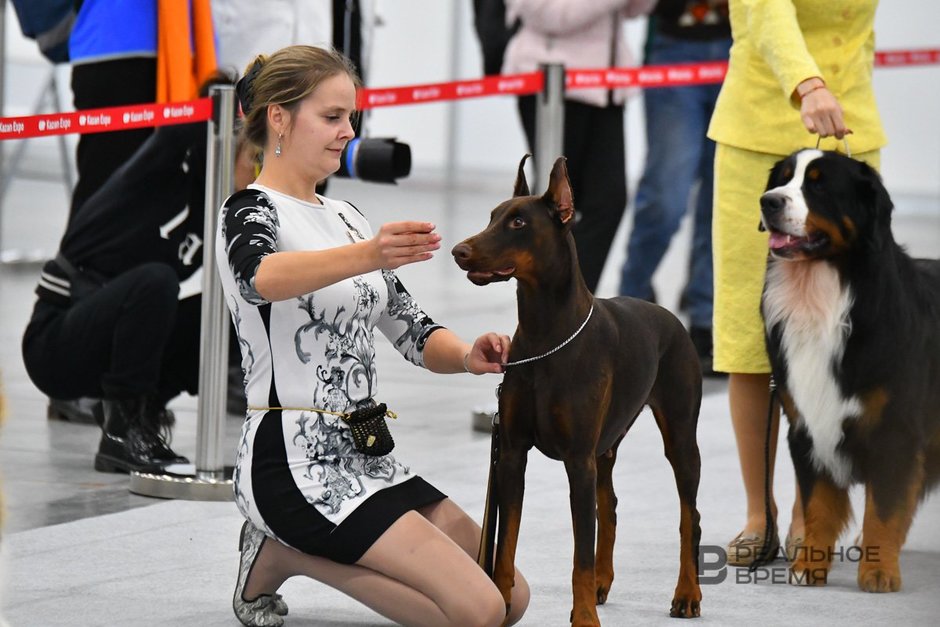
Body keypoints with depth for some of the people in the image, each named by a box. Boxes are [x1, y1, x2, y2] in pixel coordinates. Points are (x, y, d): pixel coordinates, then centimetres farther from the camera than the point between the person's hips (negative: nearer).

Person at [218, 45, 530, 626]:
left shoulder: (345, 218, 17)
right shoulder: (251, 212, -10)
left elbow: (411, 329, 14)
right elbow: (261, 276, -35)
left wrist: (468, 357, -10)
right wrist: (366, 256, -54)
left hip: (365, 458, 9)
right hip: (297, 463, -9)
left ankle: (294, 548, 9)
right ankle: (284, 555, -1)